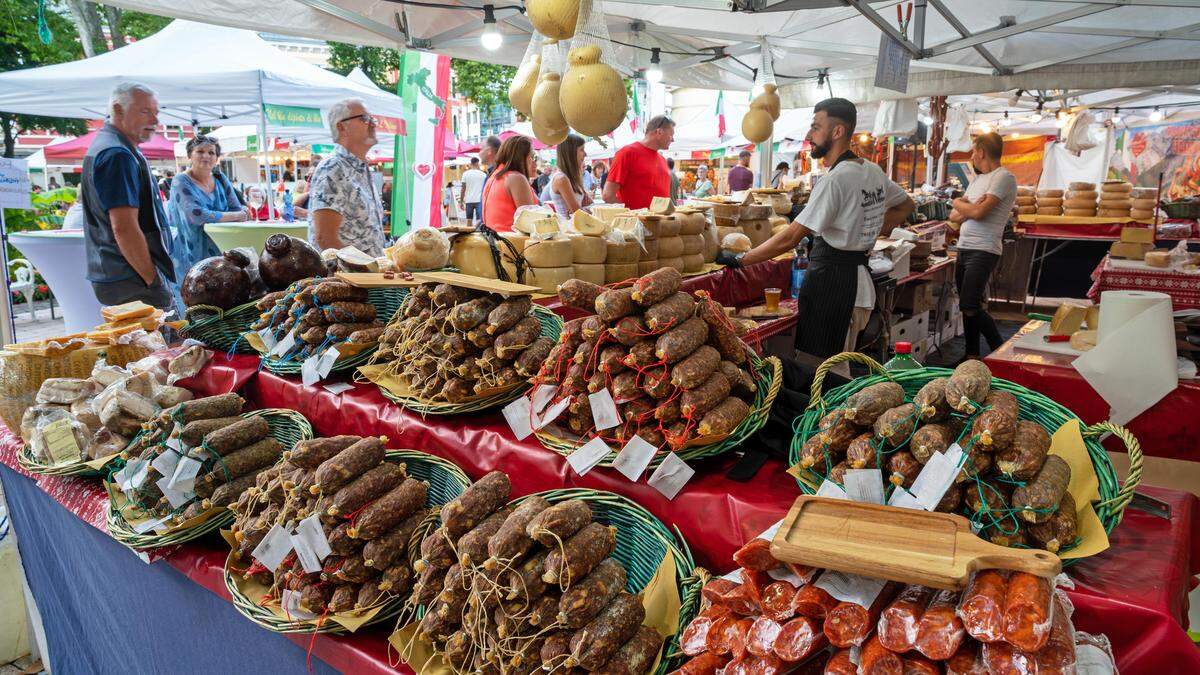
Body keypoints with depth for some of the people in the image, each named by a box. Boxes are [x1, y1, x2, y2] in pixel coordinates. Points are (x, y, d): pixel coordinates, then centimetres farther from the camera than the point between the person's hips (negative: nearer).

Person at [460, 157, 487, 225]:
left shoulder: (465, 174, 2)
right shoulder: (483, 174, 0)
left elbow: (463, 189, 1)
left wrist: (461, 201, 6)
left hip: (469, 200, 2)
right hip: (479, 200, -2)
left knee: (469, 220, 8)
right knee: (479, 220, -3)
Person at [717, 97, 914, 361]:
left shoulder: (835, 180, -18)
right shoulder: (874, 171, 10)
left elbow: (790, 238, -20)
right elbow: (906, 206, 28)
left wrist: (739, 259, -13)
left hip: (830, 282, -9)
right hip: (860, 281, 9)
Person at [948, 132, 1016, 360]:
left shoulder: (1003, 177, -8)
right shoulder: (977, 179, 19)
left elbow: (979, 212, -19)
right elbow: (954, 217, 15)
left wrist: (960, 204, 1)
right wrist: (970, 208, -6)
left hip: (983, 251, -9)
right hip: (964, 249, 9)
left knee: (970, 307, -15)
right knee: (968, 307, 11)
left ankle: (1000, 351, 0)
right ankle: (972, 356, 19)